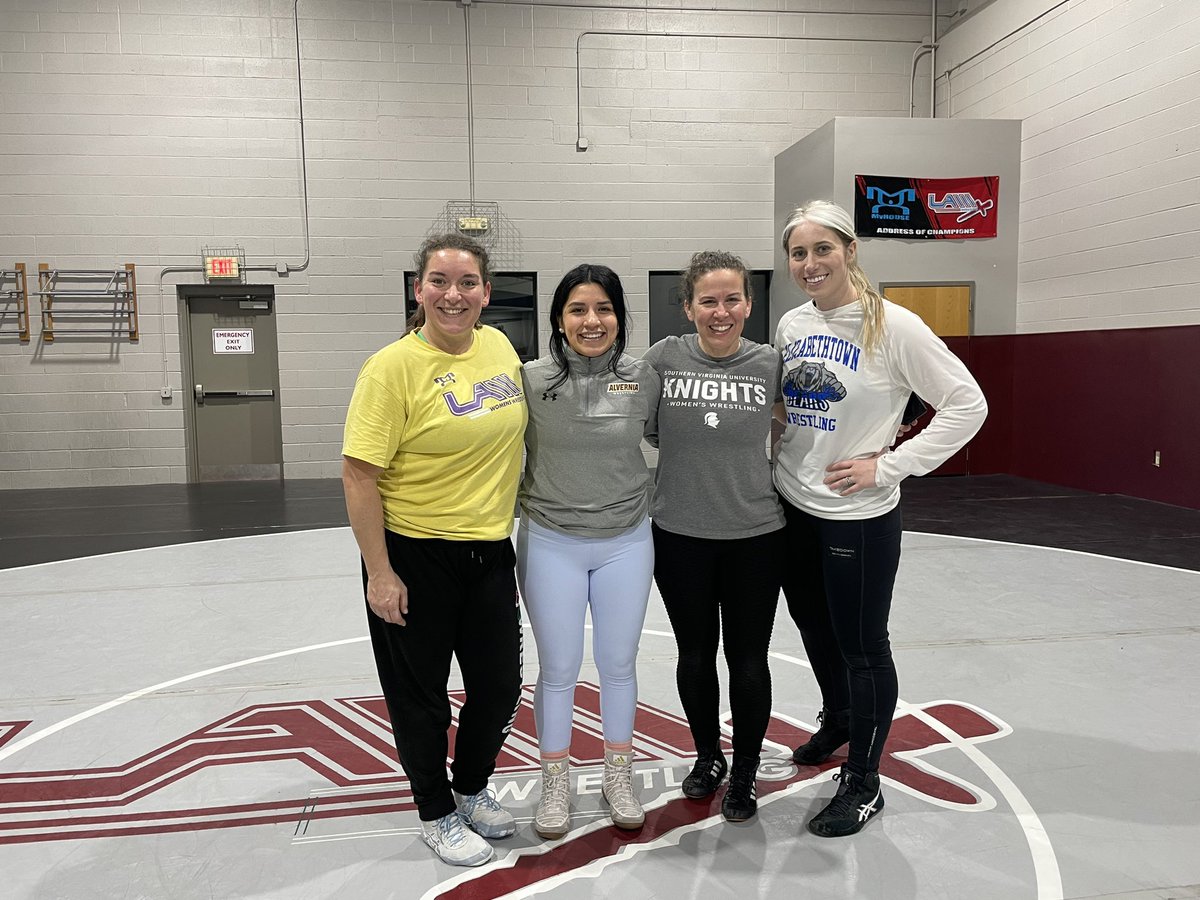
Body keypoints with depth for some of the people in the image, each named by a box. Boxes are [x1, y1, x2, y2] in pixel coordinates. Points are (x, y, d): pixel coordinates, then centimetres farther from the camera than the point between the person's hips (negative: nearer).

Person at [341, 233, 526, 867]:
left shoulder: (499, 346, 1)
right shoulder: (393, 368, -17)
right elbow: (358, 473, -17)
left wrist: (508, 515, 17)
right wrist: (379, 572, -17)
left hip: (490, 549, 6)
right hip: (414, 554, -5)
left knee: (500, 684, 16)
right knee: (420, 693, 12)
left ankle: (472, 790, 43)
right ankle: (437, 814, 36)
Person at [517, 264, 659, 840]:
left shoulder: (643, 379, -6)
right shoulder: (531, 380, -10)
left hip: (626, 543, 2)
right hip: (551, 543, -1)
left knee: (618, 664, 16)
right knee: (558, 669, 11)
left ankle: (618, 778, 38)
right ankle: (556, 785, 34)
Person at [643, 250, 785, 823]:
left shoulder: (769, 364, -6)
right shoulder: (664, 357, -7)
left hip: (755, 535, 0)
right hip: (679, 536, 1)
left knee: (747, 661, 11)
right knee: (694, 655, 16)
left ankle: (744, 772, 34)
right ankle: (707, 756, 41)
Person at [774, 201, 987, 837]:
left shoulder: (892, 326, -15)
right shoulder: (790, 325, 4)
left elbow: (967, 405, -15)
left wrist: (888, 465, -17)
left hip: (859, 516, -6)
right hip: (791, 507, 7)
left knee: (861, 646, 7)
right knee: (813, 627, 23)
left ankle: (863, 783, 26)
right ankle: (837, 720, 50)